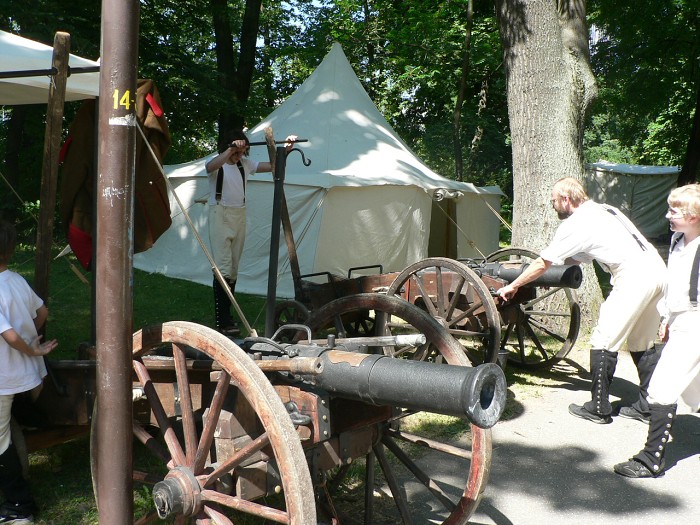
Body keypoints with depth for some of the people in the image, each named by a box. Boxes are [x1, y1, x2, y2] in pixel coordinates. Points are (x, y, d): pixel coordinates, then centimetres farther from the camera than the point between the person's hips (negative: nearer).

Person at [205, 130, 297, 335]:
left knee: (233, 269, 8)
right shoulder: (218, 163, -5)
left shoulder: (245, 164, 12)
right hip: (220, 215, -6)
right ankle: (222, 321, -12)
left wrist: (286, 149, -4)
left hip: (239, 216, 6)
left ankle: (226, 316, 16)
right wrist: (230, 150, -42)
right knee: (223, 268, -13)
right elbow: (211, 166, -30)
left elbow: (271, 166, 10)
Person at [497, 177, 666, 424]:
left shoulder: (575, 223, -3)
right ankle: (647, 406, 22)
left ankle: (599, 408, 7)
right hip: (657, 269, 9)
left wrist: (511, 286, 13)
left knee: (604, 342, 0)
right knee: (642, 345, 17)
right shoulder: (605, 209, 22)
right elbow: (580, 257, 31)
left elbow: (542, 264, 2)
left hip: (633, 278, -9)